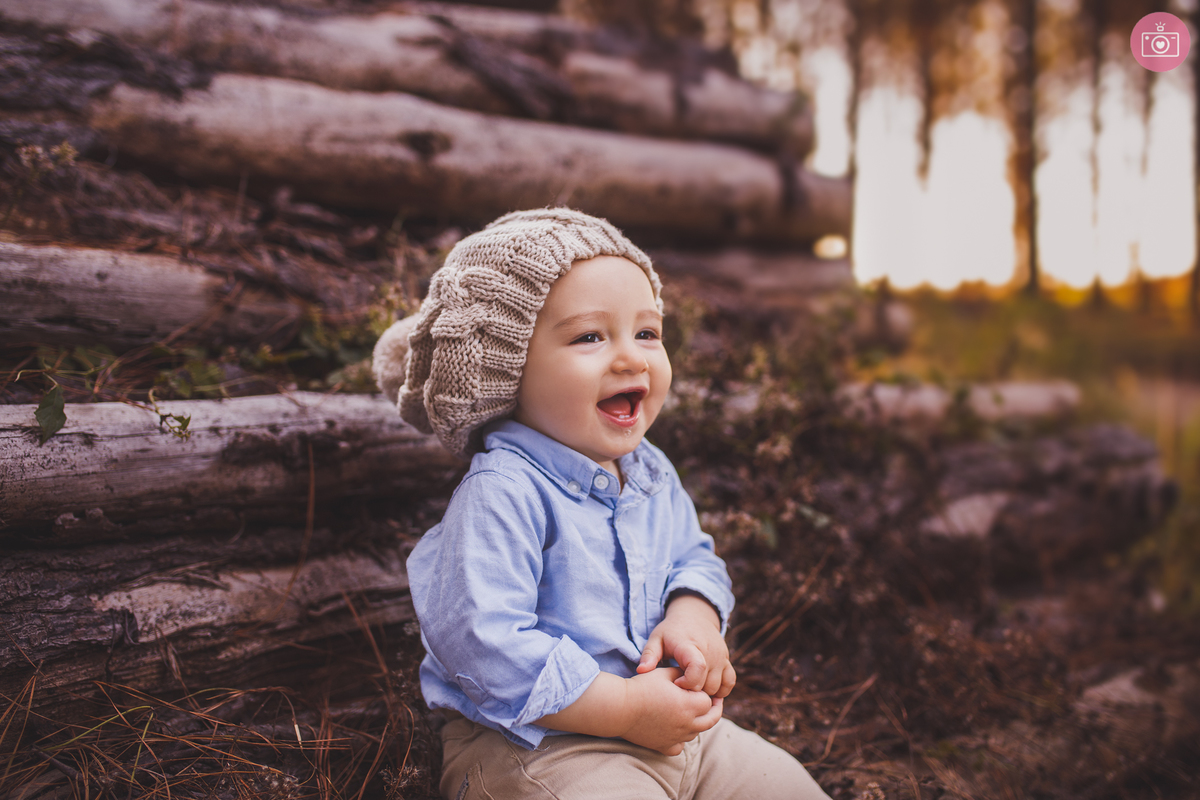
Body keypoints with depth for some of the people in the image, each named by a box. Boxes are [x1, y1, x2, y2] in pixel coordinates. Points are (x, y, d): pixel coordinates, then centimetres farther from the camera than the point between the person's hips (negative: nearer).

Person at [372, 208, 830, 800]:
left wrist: (694, 617, -8)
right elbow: (487, 646, -29)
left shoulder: (650, 472, 5)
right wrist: (626, 709, -24)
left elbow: (693, 558, 17)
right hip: (533, 746, -7)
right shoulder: (502, 495, -23)